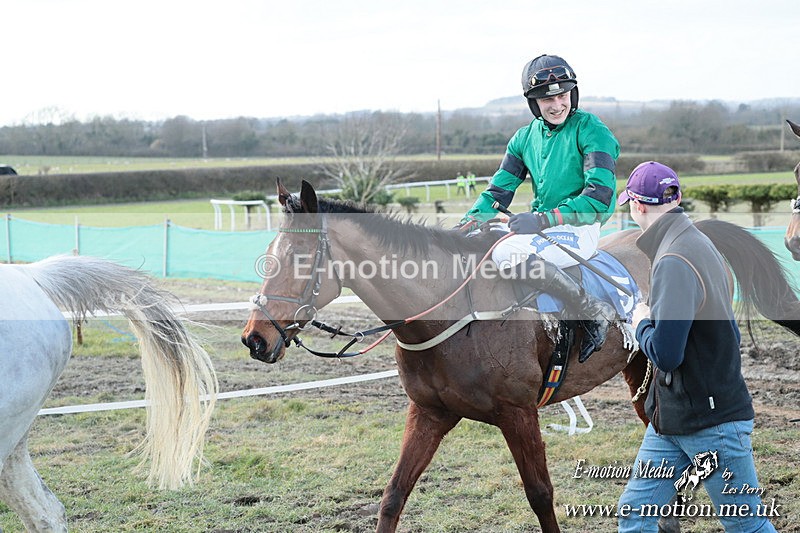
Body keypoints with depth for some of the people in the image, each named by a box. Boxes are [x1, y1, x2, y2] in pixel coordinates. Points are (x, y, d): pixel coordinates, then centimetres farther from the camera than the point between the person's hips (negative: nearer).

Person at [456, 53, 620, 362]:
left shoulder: (589, 129, -10)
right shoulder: (525, 137, 11)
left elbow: (600, 195, -19)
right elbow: (499, 190, 11)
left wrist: (543, 219, -27)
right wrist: (465, 226, -7)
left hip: (580, 229, -8)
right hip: (540, 227, 8)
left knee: (508, 254, -32)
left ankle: (594, 312, -24)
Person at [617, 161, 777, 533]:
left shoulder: (673, 262, -20)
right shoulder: (700, 244, 11)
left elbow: (665, 354, -25)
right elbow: (729, 332, 19)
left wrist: (641, 323, -7)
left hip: (713, 423, -9)